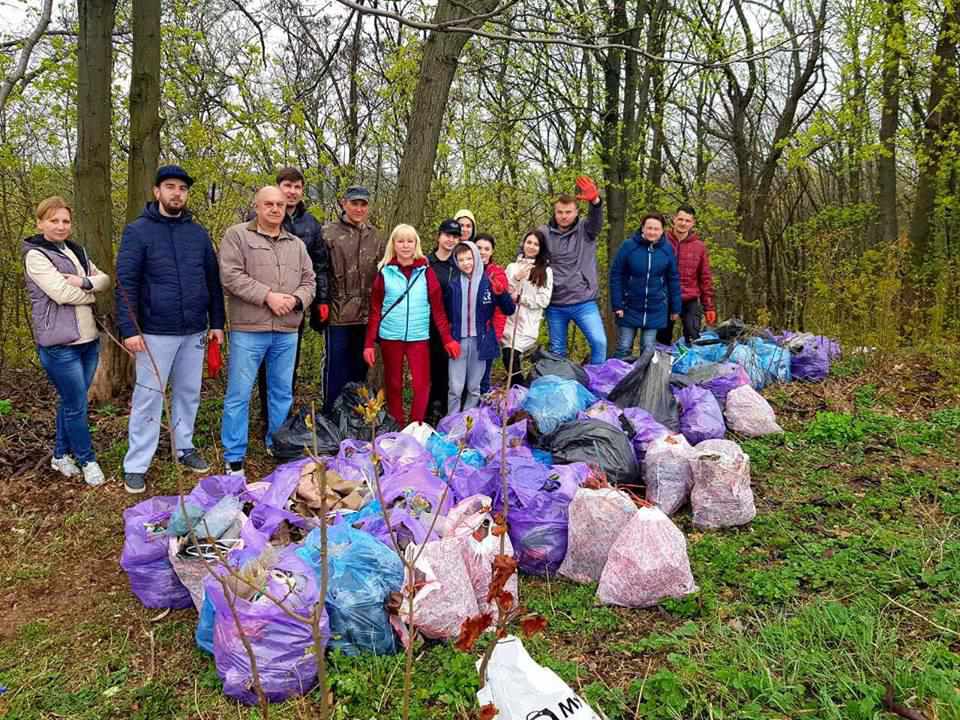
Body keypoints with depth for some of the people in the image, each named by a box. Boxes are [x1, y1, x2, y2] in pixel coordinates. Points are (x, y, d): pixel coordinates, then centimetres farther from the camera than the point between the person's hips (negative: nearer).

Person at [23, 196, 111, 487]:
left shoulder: (77, 251, 14)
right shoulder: (36, 255, -8)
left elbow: (105, 279, 6)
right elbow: (61, 293, -19)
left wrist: (83, 282, -14)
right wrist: (91, 293, -3)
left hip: (88, 339, 7)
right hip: (59, 343, -7)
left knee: (70, 400, 17)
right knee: (77, 405, -1)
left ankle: (61, 455, 31)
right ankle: (87, 460, 13)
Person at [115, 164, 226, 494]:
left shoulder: (198, 232, 9)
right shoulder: (138, 231, -3)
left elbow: (212, 280, 12)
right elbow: (126, 283, -7)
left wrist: (217, 323, 9)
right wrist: (129, 328, -14)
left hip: (194, 331, 4)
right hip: (155, 332, -4)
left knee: (189, 393, 13)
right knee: (148, 397, 0)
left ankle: (184, 447, 29)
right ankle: (136, 465, 10)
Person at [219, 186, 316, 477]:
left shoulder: (297, 244, 16)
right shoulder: (237, 235, 0)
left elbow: (309, 281, 13)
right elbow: (231, 276, -11)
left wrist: (295, 299, -8)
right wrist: (268, 295, -16)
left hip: (287, 332, 5)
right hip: (248, 330, -4)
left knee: (283, 393, 14)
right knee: (239, 394, 0)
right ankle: (234, 457, 11)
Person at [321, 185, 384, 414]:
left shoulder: (375, 236, 12)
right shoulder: (329, 232, -3)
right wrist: (321, 302, -13)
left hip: (366, 314, 4)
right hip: (337, 313, -4)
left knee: (360, 367, 14)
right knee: (336, 368, 2)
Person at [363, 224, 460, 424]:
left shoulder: (426, 271, 3)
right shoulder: (385, 272, 2)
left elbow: (437, 308, 2)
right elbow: (375, 310, 3)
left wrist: (447, 339, -3)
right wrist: (369, 344, -2)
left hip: (419, 337, 0)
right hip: (390, 337, 0)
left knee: (422, 385, -5)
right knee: (393, 385, 9)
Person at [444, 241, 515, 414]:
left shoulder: (489, 283, -2)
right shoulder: (453, 284, 1)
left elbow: (509, 311, -2)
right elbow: (446, 313, 10)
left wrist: (501, 293, -18)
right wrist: (448, 338, 0)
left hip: (479, 341, 0)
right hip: (458, 340, 0)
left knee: (474, 388, 12)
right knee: (455, 388, 1)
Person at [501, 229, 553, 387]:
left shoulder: (546, 271, 3)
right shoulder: (512, 267, 12)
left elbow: (543, 300, -5)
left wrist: (519, 298, -8)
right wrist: (516, 278, -11)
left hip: (528, 324, -3)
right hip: (509, 321, 3)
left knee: (511, 359, -13)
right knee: (509, 359, 1)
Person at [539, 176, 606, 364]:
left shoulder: (586, 229, -1)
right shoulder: (544, 233, 0)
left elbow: (597, 219, -21)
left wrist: (595, 200, -42)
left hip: (584, 302, -1)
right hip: (555, 305, 1)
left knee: (599, 341, -10)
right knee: (557, 351, 12)